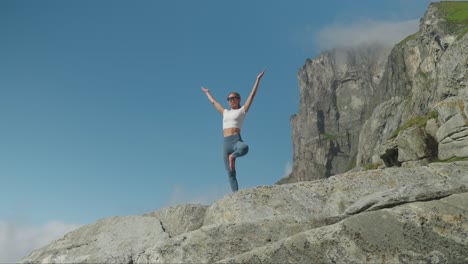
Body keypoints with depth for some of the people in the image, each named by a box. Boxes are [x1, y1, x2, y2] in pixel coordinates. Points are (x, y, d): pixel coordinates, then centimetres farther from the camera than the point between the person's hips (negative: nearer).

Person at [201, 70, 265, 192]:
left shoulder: (242, 110, 10)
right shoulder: (225, 112, 23)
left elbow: (252, 94, 7)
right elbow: (214, 102, 38)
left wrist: (258, 79, 6)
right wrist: (207, 93, 50)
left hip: (236, 140, -4)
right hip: (226, 143, 5)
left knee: (244, 147, -41)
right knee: (230, 172, -3)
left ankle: (232, 156, -12)